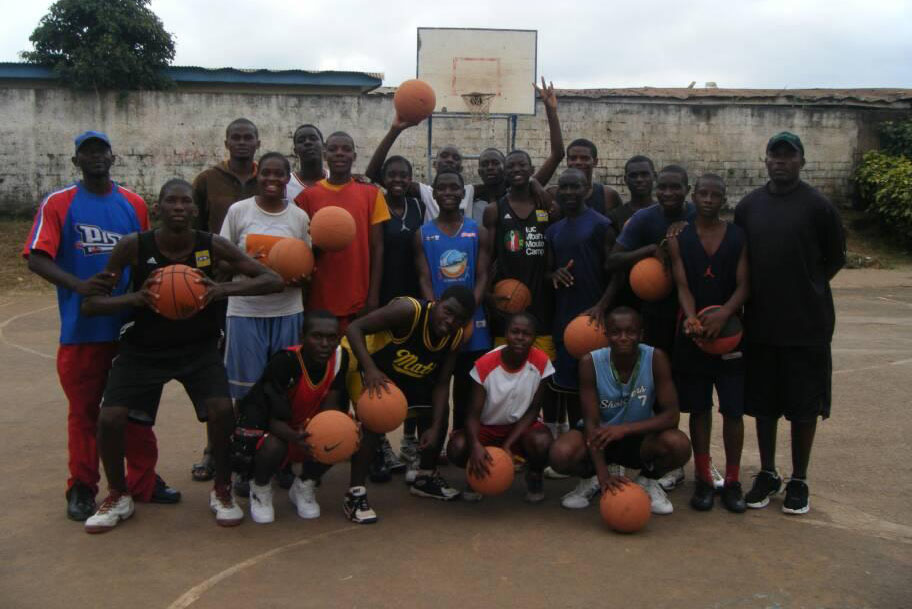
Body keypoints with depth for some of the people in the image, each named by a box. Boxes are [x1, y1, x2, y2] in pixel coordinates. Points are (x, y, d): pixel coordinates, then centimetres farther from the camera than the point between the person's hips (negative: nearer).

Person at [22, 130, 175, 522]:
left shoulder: (133, 204, 7)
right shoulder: (58, 204, -1)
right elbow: (36, 259, -9)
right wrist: (78, 285, -25)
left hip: (132, 326, 2)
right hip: (82, 328, -2)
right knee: (83, 410, 7)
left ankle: (143, 481, 23)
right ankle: (81, 489, 20)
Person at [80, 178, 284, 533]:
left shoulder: (212, 246, -14)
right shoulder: (133, 246, -16)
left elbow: (274, 281, -16)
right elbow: (89, 305, -13)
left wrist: (224, 289, -33)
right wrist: (135, 298, -34)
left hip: (198, 347, 0)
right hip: (143, 348, 0)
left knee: (221, 410, -20)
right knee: (110, 418, -11)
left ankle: (222, 492, 6)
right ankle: (118, 497, 17)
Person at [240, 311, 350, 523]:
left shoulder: (340, 357, -15)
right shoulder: (284, 361, -30)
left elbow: (329, 406, -12)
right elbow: (274, 419, -30)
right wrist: (295, 438, -52)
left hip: (304, 427, 5)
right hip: (264, 425, -5)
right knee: (274, 447, -37)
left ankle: (304, 487, 7)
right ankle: (260, 489, 1)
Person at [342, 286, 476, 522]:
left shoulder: (455, 337, -15)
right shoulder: (408, 310, -36)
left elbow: (441, 384, -8)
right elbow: (354, 328, -35)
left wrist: (435, 428, -16)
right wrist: (370, 369, -47)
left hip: (404, 373, 7)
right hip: (363, 360, -7)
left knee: (441, 410, 6)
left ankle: (426, 477, 26)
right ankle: (355, 494, -17)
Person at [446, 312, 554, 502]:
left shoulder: (540, 362, -18)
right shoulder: (485, 365, -20)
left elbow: (533, 410, -11)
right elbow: (473, 413, -19)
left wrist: (507, 444, -23)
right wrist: (475, 444, -40)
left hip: (522, 427, 0)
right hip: (487, 428, 0)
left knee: (543, 442, -35)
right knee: (457, 448, -30)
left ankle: (534, 476, 3)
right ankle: (478, 474, 8)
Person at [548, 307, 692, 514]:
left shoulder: (656, 359, -19)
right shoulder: (590, 363, -20)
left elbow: (671, 415, -22)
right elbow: (591, 422, -21)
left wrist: (625, 429, -36)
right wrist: (603, 473, -34)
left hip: (640, 439, 0)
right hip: (601, 438, 0)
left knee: (679, 445, -32)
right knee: (561, 454, -32)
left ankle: (649, 481, 5)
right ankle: (591, 477, 7)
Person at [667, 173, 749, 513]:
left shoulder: (739, 237, 2)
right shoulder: (679, 239, 2)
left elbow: (743, 286, -4)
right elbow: (682, 286, -6)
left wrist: (724, 313, -23)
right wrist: (693, 319, -25)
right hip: (693, 336, 0)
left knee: (733, 410, 3)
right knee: (699, 409, 7)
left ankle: (732, 481, 16)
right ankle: (703, 480, 18)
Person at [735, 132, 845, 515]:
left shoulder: (818, 206, -5)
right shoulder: (748, 206, 5)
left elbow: (835, 258, 3)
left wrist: (808, 289, 1)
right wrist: (759, 294, 3)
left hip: (807, 324, -3)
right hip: (760, 323, 3)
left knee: (803, 404, 5)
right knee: (763, 402, 11)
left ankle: (799, 481, 20)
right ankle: (767, 474, 26)